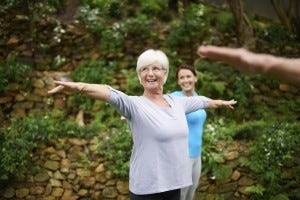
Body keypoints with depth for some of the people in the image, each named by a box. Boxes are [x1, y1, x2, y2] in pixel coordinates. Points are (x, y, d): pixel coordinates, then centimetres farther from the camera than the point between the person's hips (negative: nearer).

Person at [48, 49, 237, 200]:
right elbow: (112, 95, -32)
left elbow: (200, 101, 24)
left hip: (174, 183, 6)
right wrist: (78, 86, -49)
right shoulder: (135, 105, -13)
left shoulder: (177, 102, 6)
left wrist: (221, 102, 41)